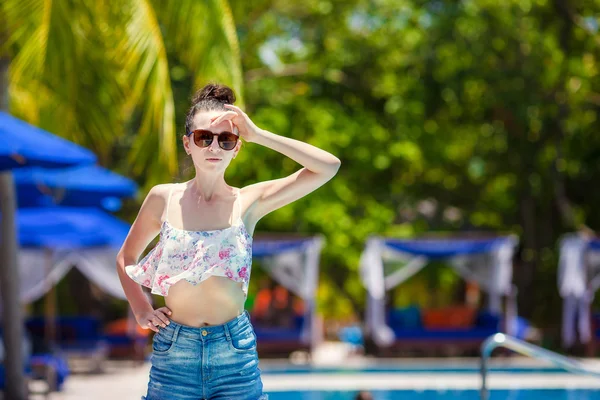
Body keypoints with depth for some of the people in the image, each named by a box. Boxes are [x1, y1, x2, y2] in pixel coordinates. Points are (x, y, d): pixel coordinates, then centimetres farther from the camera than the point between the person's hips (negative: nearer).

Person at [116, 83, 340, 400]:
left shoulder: (248, 203, -1)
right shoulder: (164, 199, 2)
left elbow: (328, 167, -11)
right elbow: (126, 258, 18)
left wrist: (258, 135, -10)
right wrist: (141, 311, 5)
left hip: (235, 351, 0)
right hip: (173, 349, 1)